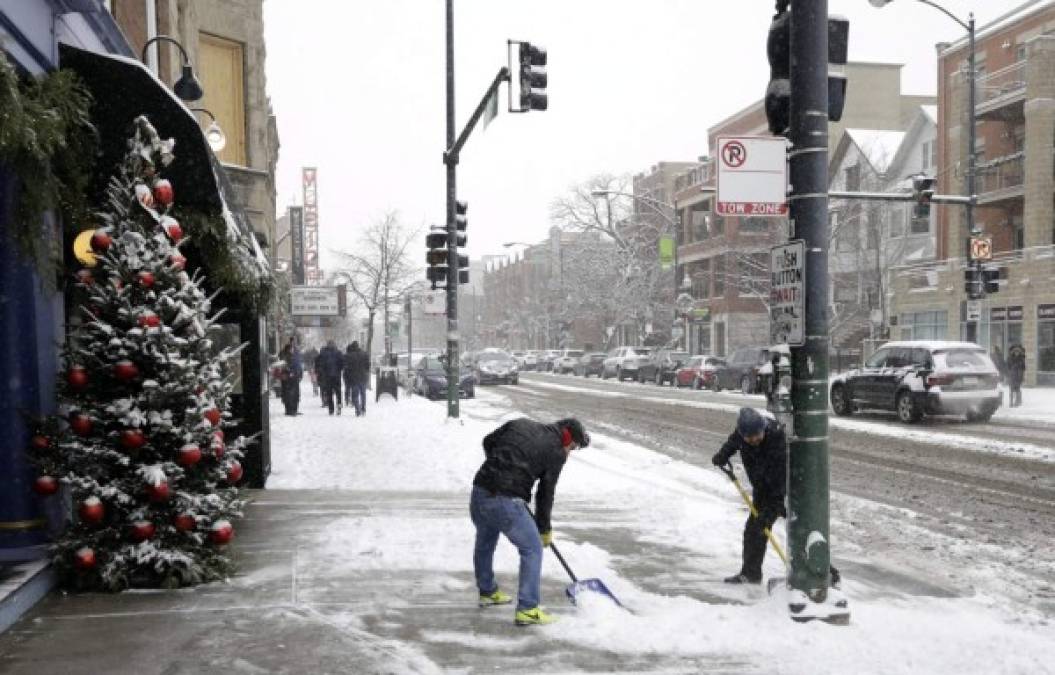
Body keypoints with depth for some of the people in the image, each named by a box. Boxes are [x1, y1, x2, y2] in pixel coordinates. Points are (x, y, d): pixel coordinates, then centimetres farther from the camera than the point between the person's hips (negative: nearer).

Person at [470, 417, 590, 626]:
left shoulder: (519, 424, 14)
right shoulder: (556, 452, 0)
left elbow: (488, 442, 19)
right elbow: (546, 493, 5)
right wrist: (544, 528, 17)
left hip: (479, 492, 7)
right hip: (506, 502, -7)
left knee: (484, 543, 28)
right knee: (532, 549, 9)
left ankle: (487, 592, 47)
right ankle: (527, 609, 7)